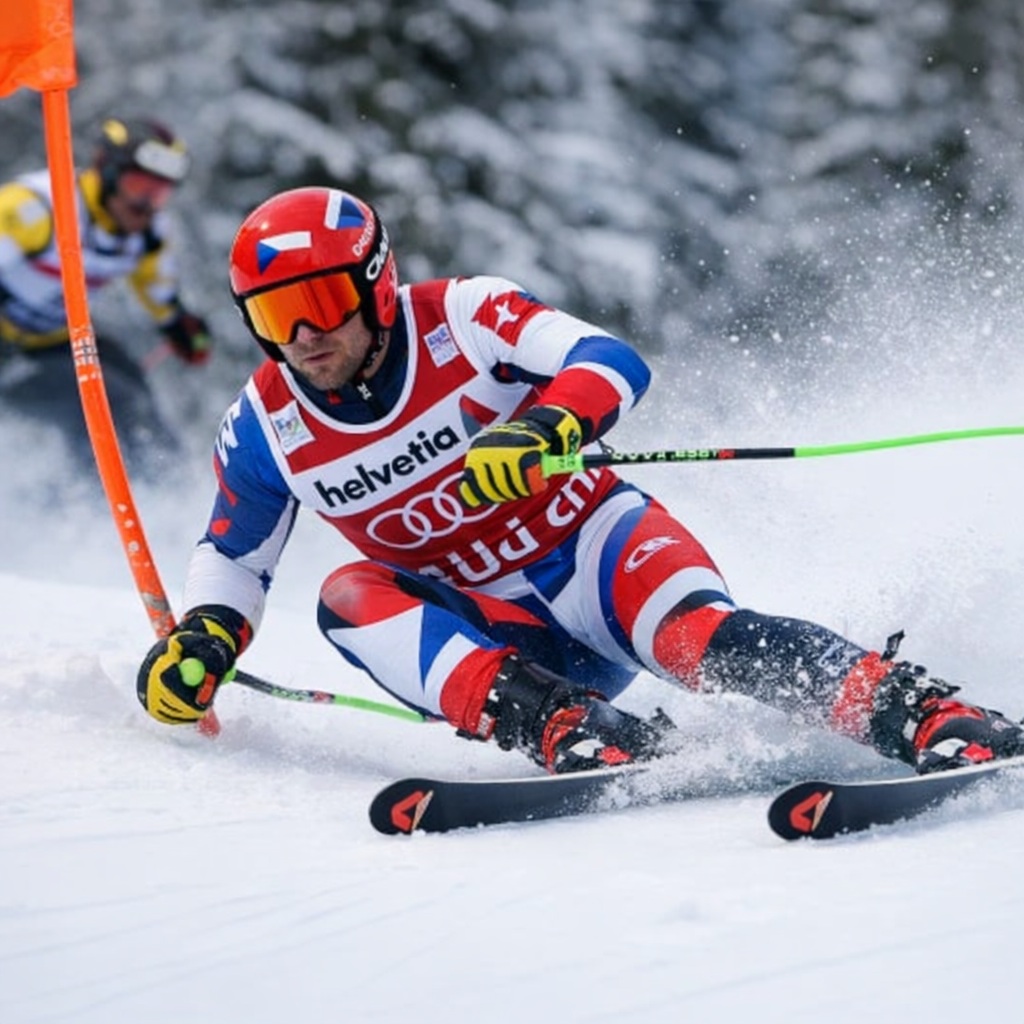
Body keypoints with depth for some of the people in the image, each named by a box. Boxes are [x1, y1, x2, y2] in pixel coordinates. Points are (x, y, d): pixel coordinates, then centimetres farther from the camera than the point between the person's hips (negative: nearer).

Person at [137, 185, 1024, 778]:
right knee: (351, 595, -25)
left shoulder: (460, 320, -14)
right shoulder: (266, 428, -4)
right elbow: (234, 556, 11)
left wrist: (535, 434, -43)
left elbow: (614, 363, -24)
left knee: (702, 637, -34)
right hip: (492, 632, 4)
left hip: (591, 550, -3)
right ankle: (570, 734, -39)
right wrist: (202, 639, -9)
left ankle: (934, 722, -42)